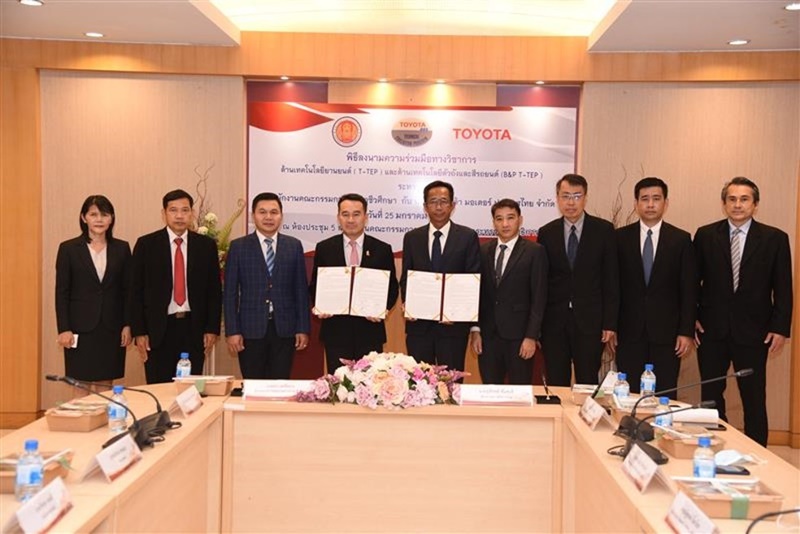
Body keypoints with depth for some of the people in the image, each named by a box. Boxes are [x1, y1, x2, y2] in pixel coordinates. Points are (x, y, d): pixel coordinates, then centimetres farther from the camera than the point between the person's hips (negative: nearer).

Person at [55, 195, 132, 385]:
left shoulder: (122, 248, 6)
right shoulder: (68, 249, 0)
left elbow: (127, 290, 7)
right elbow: (61, 292, -1)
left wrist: (127, 325, 1)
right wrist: (63, 329, -7)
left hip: (112, 329, 2)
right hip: (80, 328, -2)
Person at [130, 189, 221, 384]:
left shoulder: (206, 245, 5)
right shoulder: (146, 244, 1)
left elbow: (214, 290, 7)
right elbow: (137, 291, 1)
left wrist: (212, 329, 1)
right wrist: (139, 332, -4)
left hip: (194, 327, 1)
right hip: (158, 328, -1)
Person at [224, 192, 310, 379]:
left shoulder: (294, 246, 6)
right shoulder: (238, 247, 2)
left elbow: (301, 290, 6)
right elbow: (231, 292, 1)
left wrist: (303, 328, 2)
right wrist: (232, 331, -5)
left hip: (284, 329, 1)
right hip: (251, 329, -1)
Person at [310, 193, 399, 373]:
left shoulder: (382, 249, 3)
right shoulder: (324, 248, 4)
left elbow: (392, 287, 6)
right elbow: (315, 285, 9)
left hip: (370, 330, 0)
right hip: (335, 331, 0)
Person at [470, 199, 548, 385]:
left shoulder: (534, 252, -2)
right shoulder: (483, 251, 9)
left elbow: (539, 298, -5)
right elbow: (477, 293, 10)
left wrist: (532, 336, -11)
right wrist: (475, 330, 3)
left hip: (519, 336, -3)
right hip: (488, 335, 3)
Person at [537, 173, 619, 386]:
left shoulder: (603, 230, 1)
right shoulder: (546, 233, 6)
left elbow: (611, 279, 0)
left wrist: (610, 323, -4)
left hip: (589, 320, -1)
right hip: (554, 321, 2)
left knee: (587, 384, 3)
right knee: (555, 386, 7)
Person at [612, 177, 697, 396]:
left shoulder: (681, 240, 3)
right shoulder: (620, 237, 4)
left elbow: (689, 290, 2)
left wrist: (686, 331, -3)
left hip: (666, 332, 0)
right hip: (629, 331, 0)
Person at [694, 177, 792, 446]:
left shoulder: (775, 238, 0)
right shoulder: (705, 235, 3)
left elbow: (783, 288, 1)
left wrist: (780, 328, -5)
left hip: (752, 332, -1)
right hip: (711, 330, 1)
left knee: (754, 401, 5)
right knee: (711, 398, 8)